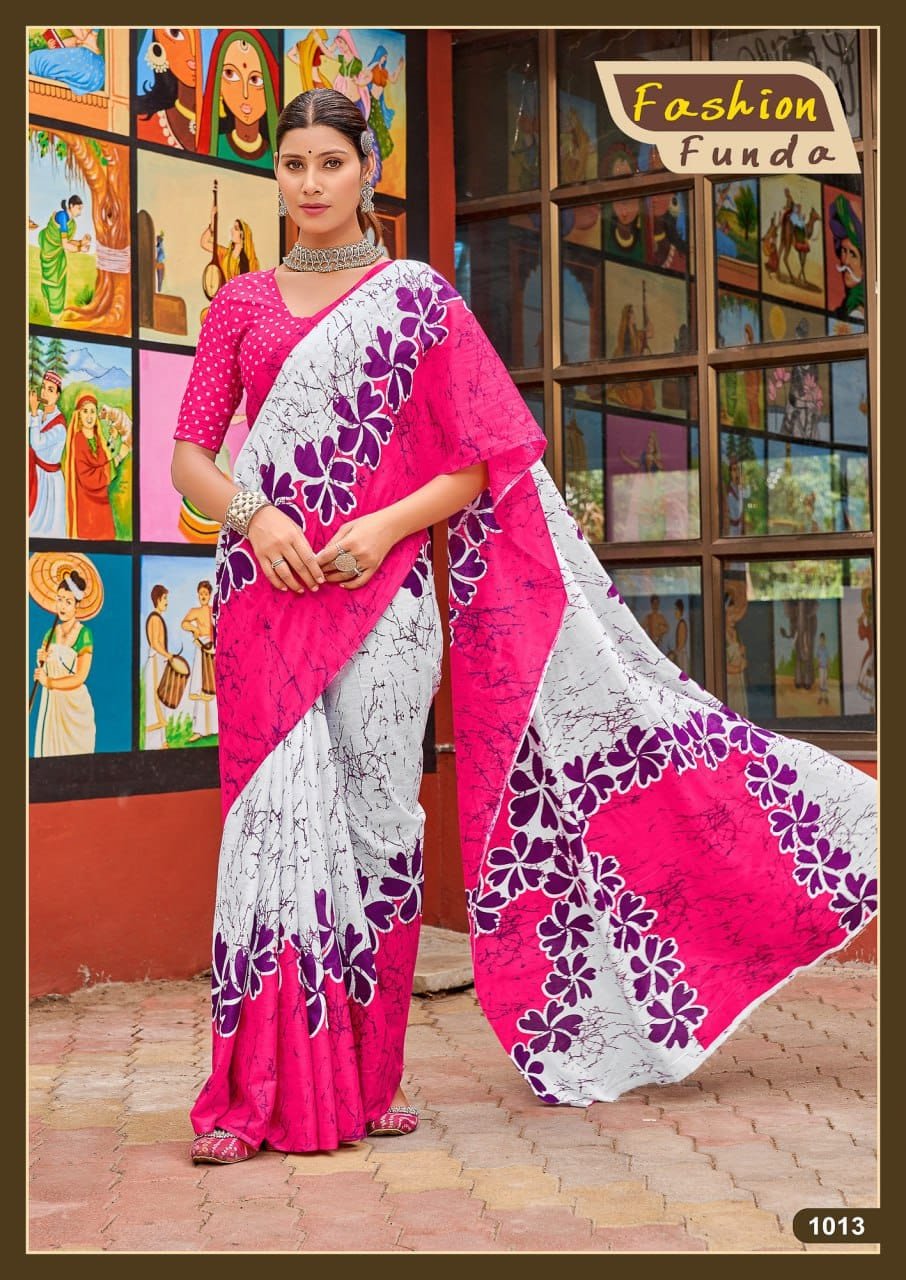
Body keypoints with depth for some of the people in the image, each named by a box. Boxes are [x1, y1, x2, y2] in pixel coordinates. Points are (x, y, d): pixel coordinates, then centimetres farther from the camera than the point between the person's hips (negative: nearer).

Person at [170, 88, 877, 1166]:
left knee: (374, 821, -1)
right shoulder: (242, 305, 14)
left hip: (380, 592, -1)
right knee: (275, 818, -4)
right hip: (266, 593, 2)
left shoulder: (420, 300, 8)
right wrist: (253, 516, -11)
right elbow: (187, 454, 9)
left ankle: (361, 1083, 7)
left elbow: (484, 460, 4)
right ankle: (256, 1091, 1)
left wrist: (384, 527, -11)